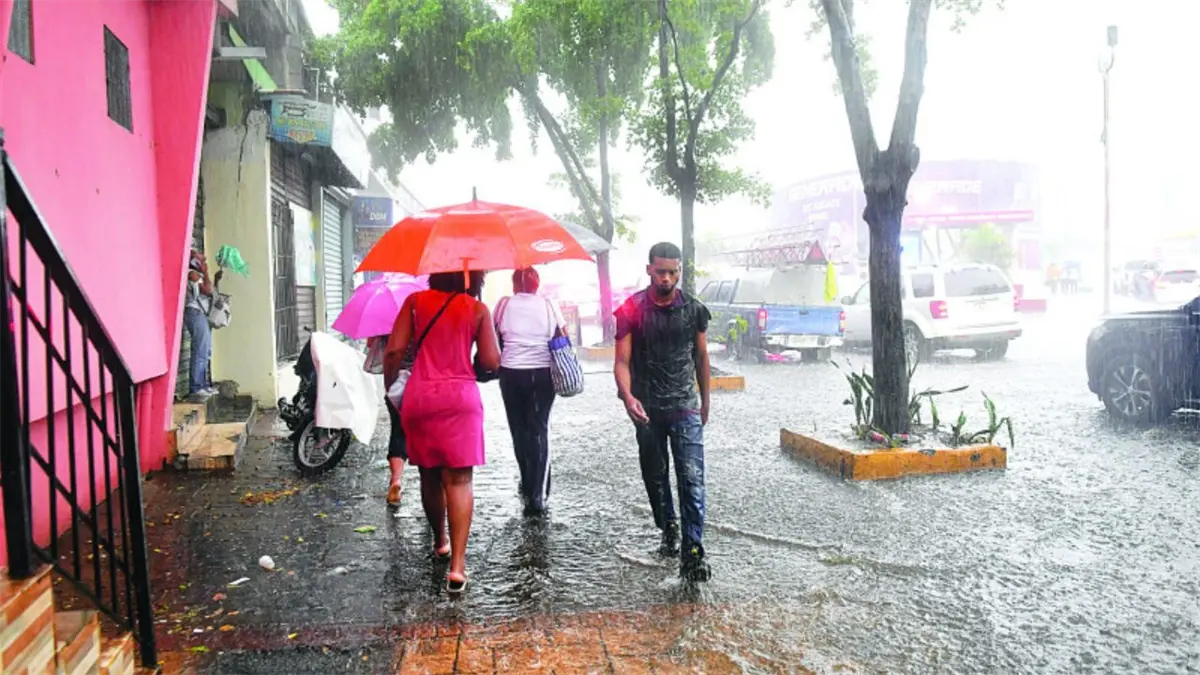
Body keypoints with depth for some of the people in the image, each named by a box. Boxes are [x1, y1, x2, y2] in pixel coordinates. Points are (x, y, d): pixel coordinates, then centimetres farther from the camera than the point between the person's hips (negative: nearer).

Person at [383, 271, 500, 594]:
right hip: (460, 396, -2)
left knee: (430, 474, 18)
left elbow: (394, 351, -2)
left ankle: (440, 541, 36)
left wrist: (390, 386, 11)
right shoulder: (478, 309, 3)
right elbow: (491, 362, -3)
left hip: (419, 395, 2)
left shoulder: (415, 301, 5)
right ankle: (457, 564, -11)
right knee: (459, 479, -3)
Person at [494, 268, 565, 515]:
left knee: (520, 429, 15)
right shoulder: (549, 305, 1)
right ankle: (537, 493, -4)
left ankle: (529, 485, 22)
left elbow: (495, 337, 4)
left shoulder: (504, 304, 0)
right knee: (540, 430, 3)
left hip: (512, 373, 0)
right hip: (543, 372, 0)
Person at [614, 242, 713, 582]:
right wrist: (627, 396, -27)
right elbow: (622, 361, -9)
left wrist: (705, 401, 16)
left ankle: (693, 552, -7)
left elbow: (701, 356, 12)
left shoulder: (694, 309, 2)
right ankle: (668, 531, 35)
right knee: (655, 477, 14)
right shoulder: (632, 310, -5)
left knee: (692, 480, -8)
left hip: (685, 407, 0)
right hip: (647, 410, 0)